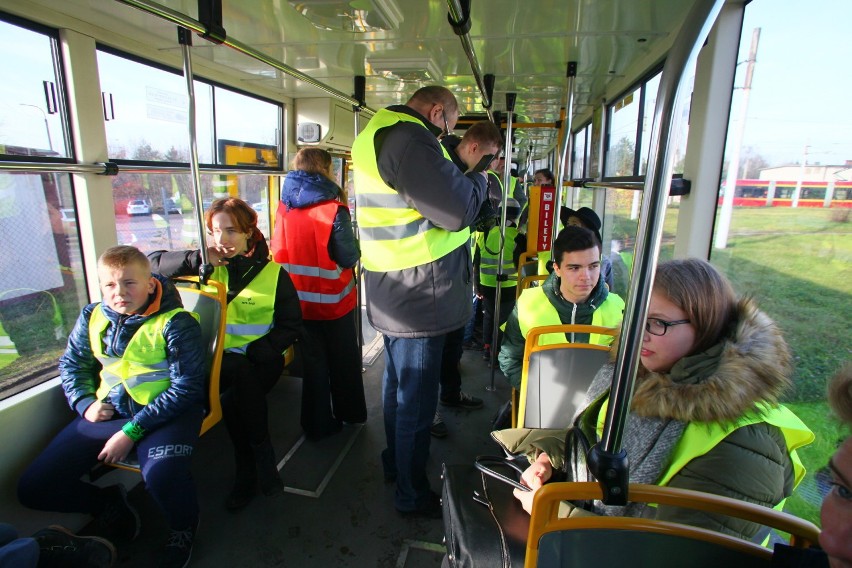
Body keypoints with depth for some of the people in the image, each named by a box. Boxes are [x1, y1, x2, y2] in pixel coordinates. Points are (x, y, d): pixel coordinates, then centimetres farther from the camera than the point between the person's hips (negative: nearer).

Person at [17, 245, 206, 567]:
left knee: (162, 476, -35)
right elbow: (72, 363, 21)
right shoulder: (92, 317, 5)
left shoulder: (176, 323, -13)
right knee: (33, 489, -2)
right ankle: (108, 502, 27)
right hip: (108, 412, 6)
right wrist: (86, 403, 1)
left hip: (166, 412, -6)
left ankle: (184, 529, 2)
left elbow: (187, 387, -16)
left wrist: (132, 432, -19)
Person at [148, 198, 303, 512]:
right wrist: (198, 259, -14)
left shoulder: (274, 274, 1)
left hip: (258, 359, -1)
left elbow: (291, 327, -3)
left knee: (234, 399, -30)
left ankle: (246, 472, -4)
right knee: (241, 374, -31)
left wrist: (252, 353, -18)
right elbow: (153, 263, 1)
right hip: (216, 357, 2)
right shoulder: (209, 265, 9)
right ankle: (262, 458, -12)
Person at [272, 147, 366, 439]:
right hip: (333, 301, -4)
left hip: (298, 301, 4)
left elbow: (278, 252, 6)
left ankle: (317, 423, 29)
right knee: (343, 360, 17)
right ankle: (350, 413, 35)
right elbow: (350, 258, -15)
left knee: (312, 361, 17)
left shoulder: (283, 208, -1)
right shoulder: (333, 210, -17)